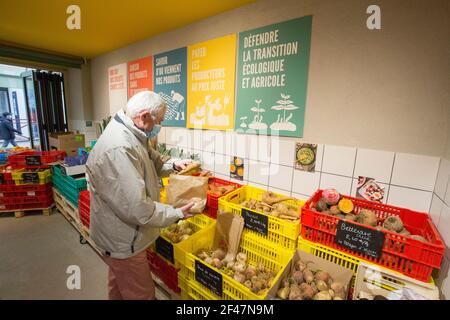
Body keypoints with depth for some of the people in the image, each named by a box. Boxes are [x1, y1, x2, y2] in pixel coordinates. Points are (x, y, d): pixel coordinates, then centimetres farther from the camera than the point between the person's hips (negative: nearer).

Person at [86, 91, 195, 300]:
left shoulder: (129, 135, 1)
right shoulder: (118, 149, -33)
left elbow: (150, 164, 14)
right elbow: (136, 208, -34)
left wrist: (172, 165, -3)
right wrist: (176, 214, -21)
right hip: (123, 242, -9)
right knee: (141, 294, 12)